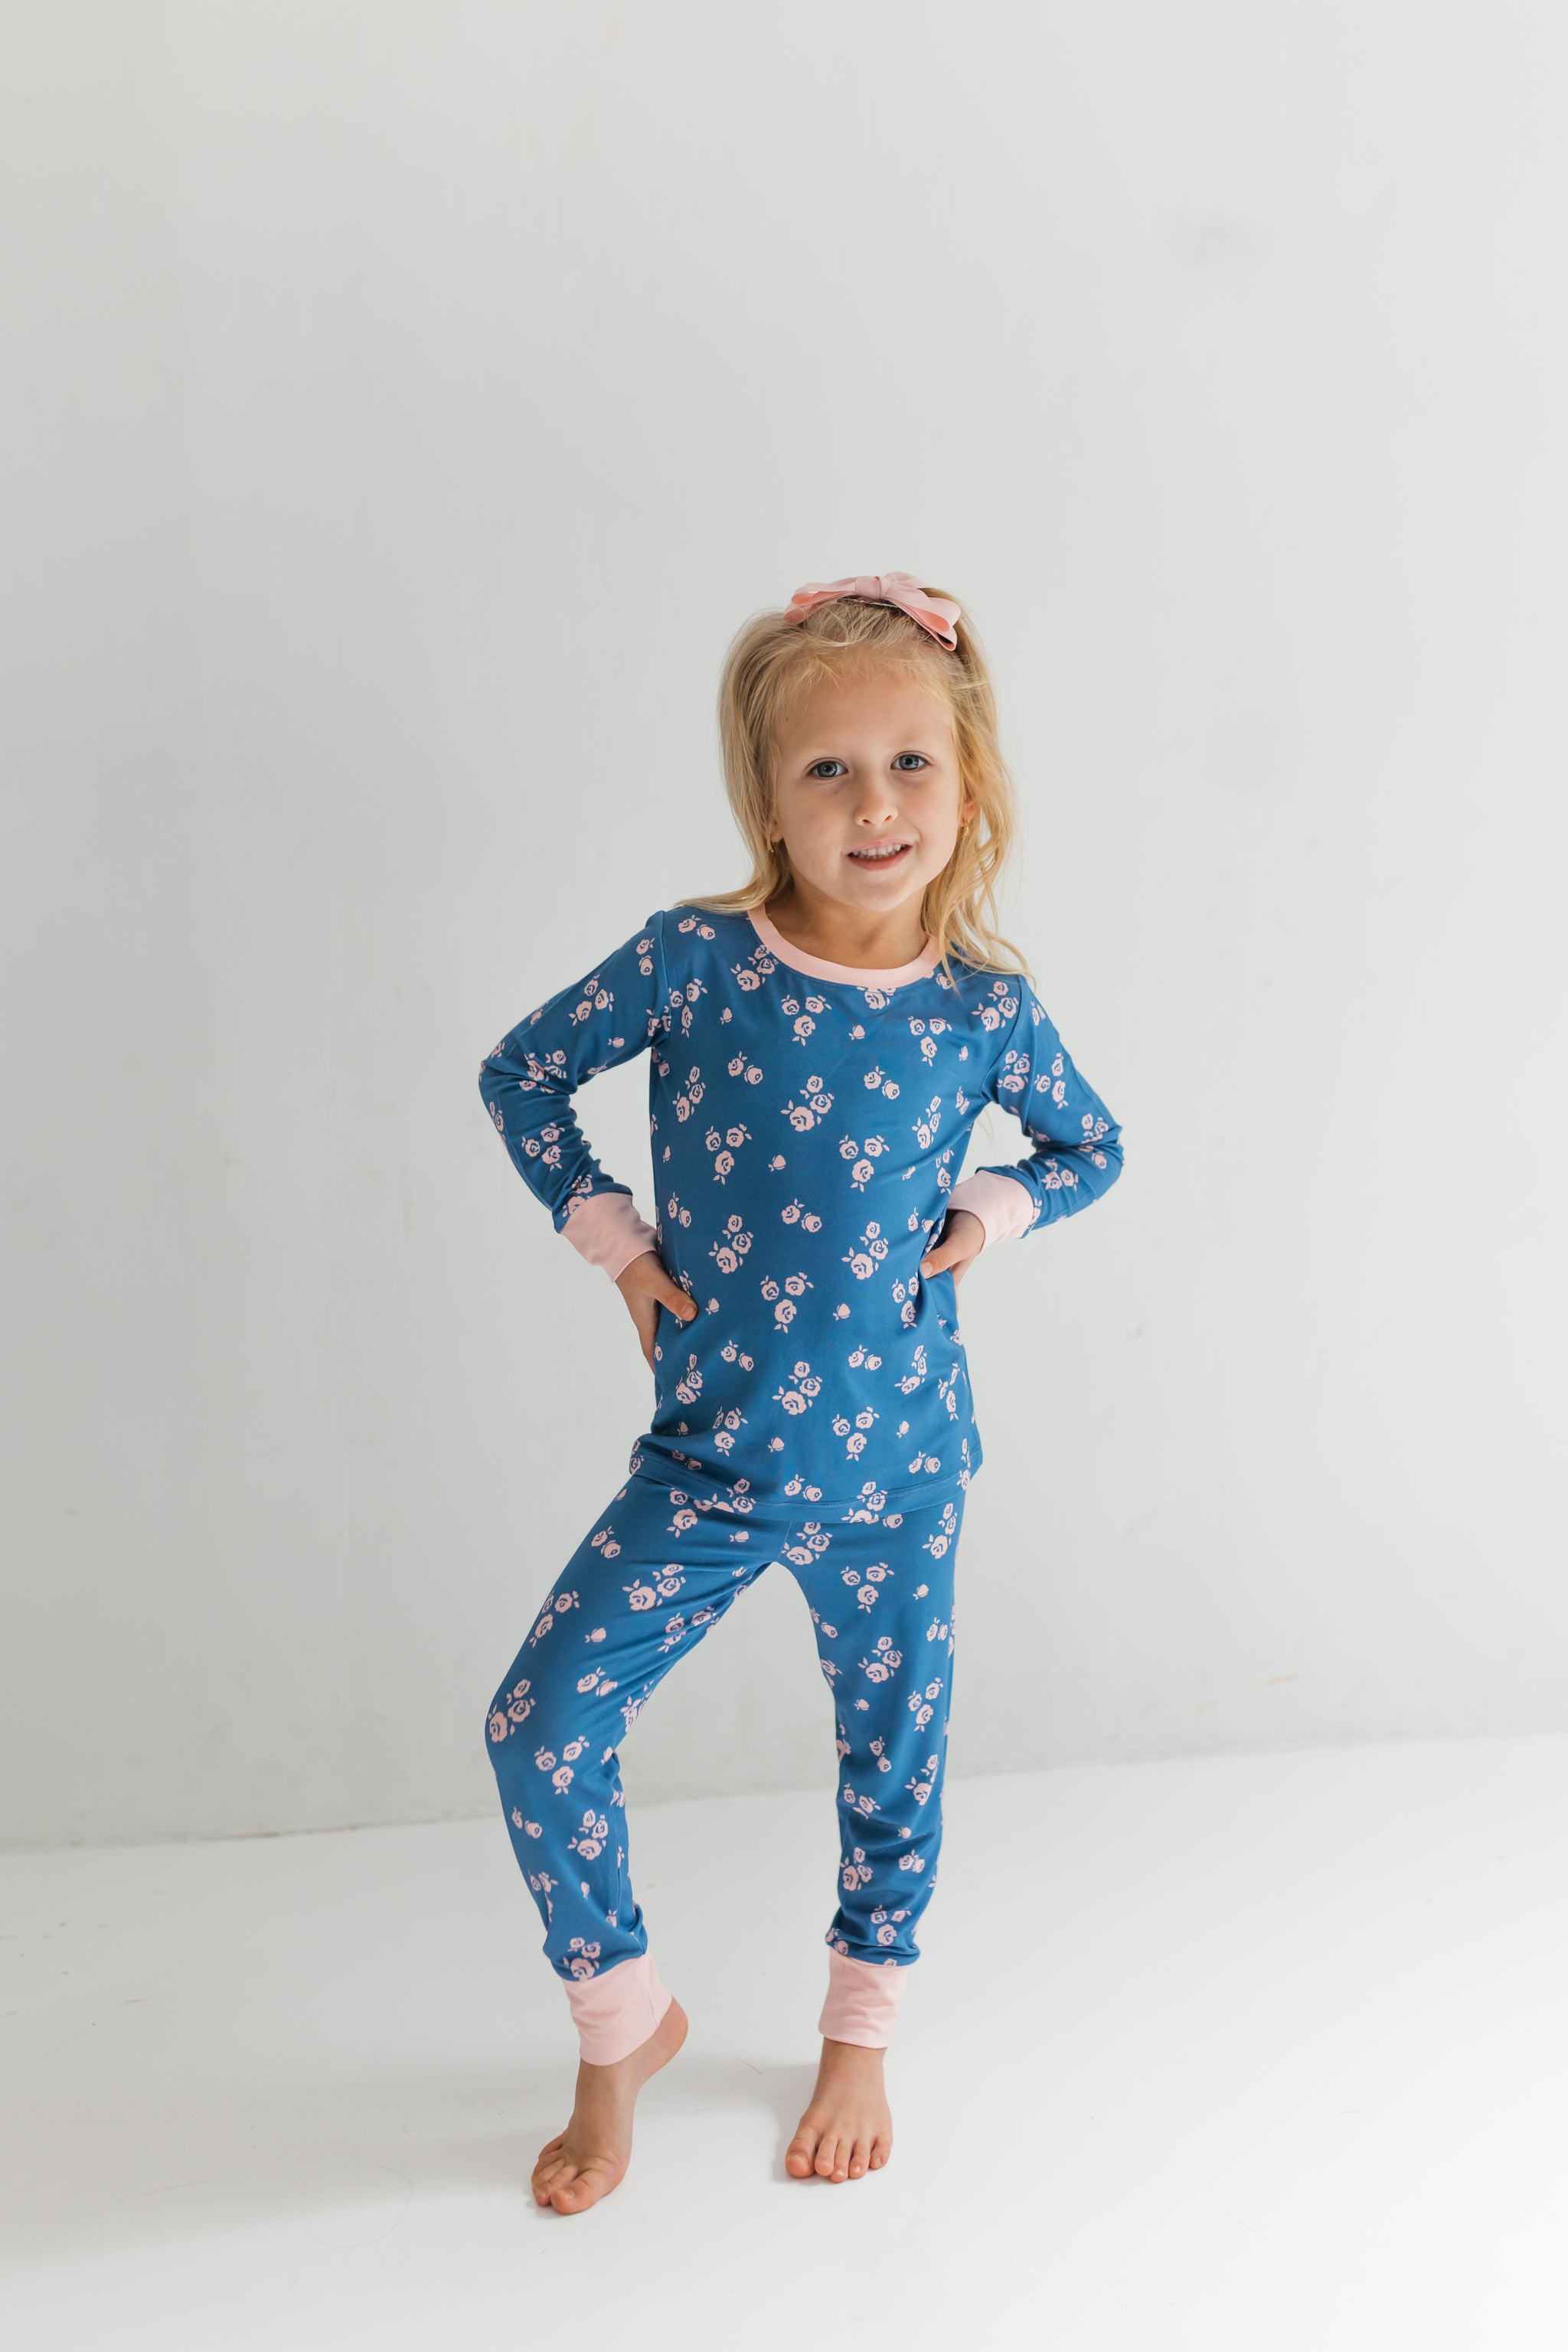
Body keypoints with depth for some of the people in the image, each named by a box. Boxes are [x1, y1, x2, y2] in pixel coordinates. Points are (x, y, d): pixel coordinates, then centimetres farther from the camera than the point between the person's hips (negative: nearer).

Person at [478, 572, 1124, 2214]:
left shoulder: (982, 1006, -8)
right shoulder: (695, 958, -12)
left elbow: (1090, 1144, 11)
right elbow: (521, 1075, 2)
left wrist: (992, 1210, -5)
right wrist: (611, 1235, -4)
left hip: (896, 1461, 1)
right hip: (704, 1461, 0)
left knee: (892, 1745, 15)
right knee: (540, 1730, -6)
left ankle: (860, 2036, 44)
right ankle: (625, 2024, 23)